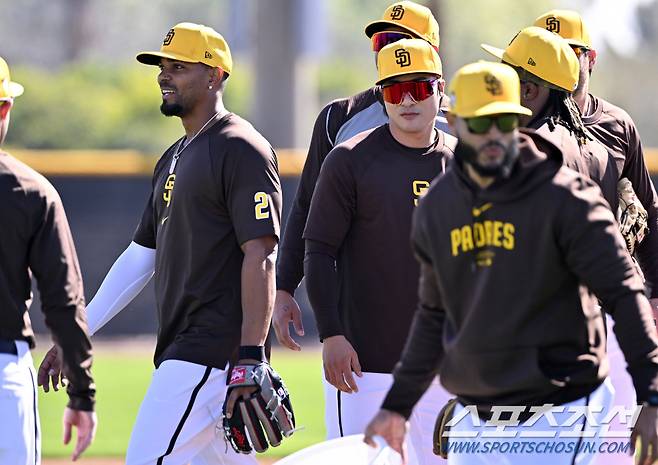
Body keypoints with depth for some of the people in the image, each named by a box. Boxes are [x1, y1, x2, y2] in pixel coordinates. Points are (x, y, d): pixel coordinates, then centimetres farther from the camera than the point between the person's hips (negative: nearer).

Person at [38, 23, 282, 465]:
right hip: (183, 353, 10)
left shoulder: (242, 150, -9)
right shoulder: (174, 159, 20)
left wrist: (251, 358, -24)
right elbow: (141, 256, 23)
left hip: (214, 348, -10)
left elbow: (261, 255, -17)